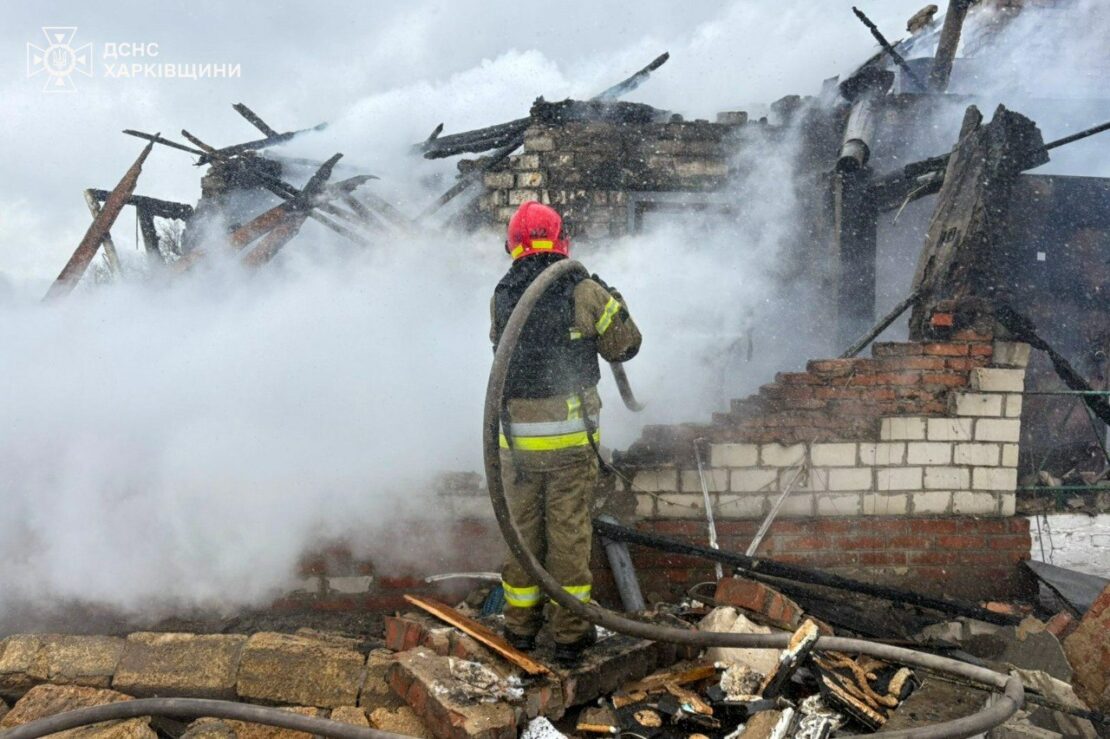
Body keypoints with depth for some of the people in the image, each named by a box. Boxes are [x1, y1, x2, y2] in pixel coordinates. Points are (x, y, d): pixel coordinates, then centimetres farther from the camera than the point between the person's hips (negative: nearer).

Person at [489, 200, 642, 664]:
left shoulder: (501, 298, -1)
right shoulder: (585, 293, -9)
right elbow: (624, 347, 2)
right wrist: (613, 300, 19)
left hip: (516, 435, 2)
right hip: (571, 433, -2)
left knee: (522, 526, 16)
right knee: (569, 531, 8)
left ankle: (521, 625, 28)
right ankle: (570, 634, 16)